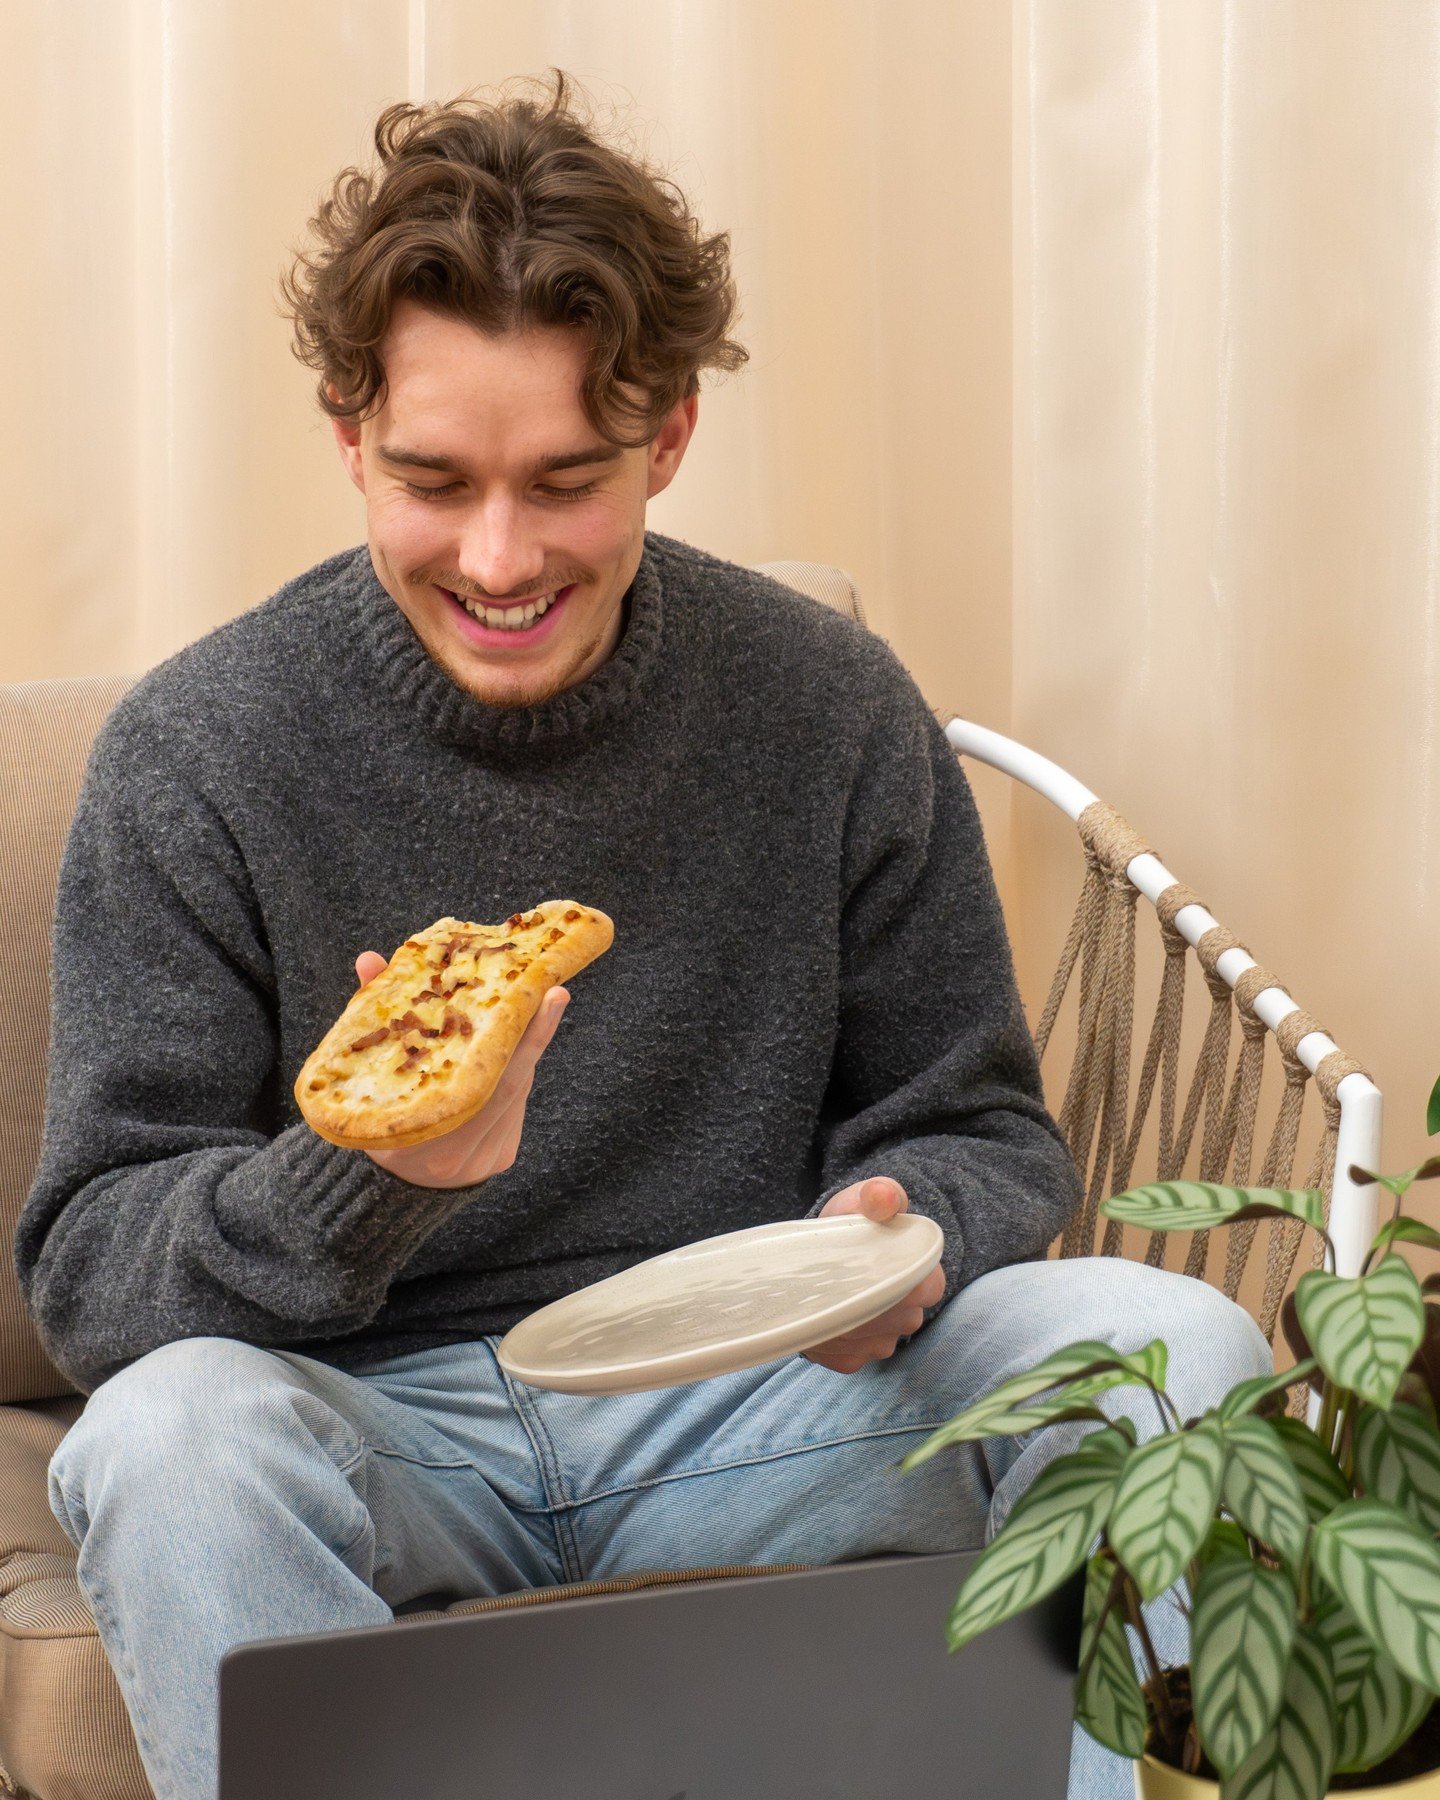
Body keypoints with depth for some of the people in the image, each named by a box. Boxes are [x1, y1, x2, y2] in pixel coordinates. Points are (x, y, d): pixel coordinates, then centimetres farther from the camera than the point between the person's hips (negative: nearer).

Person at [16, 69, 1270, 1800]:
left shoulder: (833, 711, -1)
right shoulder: (196, 752, -7)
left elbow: (978, 1132, 8)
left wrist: (905, 1233, -17)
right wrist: (361, 1175, -30)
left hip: (749, 1406, 2)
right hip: (386, 1425, -1)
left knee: (1168, 1340, -20)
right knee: (168, 1434, -34)